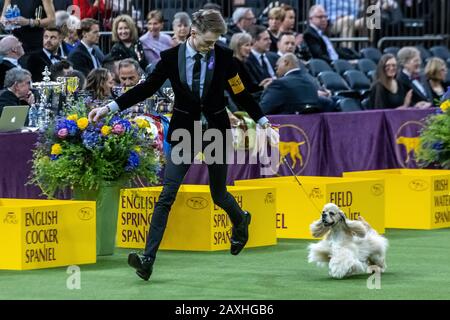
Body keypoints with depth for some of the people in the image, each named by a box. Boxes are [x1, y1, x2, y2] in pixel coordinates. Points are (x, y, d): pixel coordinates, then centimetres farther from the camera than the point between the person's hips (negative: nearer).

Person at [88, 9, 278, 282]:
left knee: (219, 194, 13)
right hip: (184, 133, 0)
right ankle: (148, 259, -13)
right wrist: (110, 108, -6)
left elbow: (241, 94, -1)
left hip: (216, 132, 0)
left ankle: (241, 220, 50)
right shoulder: (172, 57, -7)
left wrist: (264, 123, -7)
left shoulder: (224, 57, -8)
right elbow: (147, 88, -1)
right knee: (167, 196, -10)